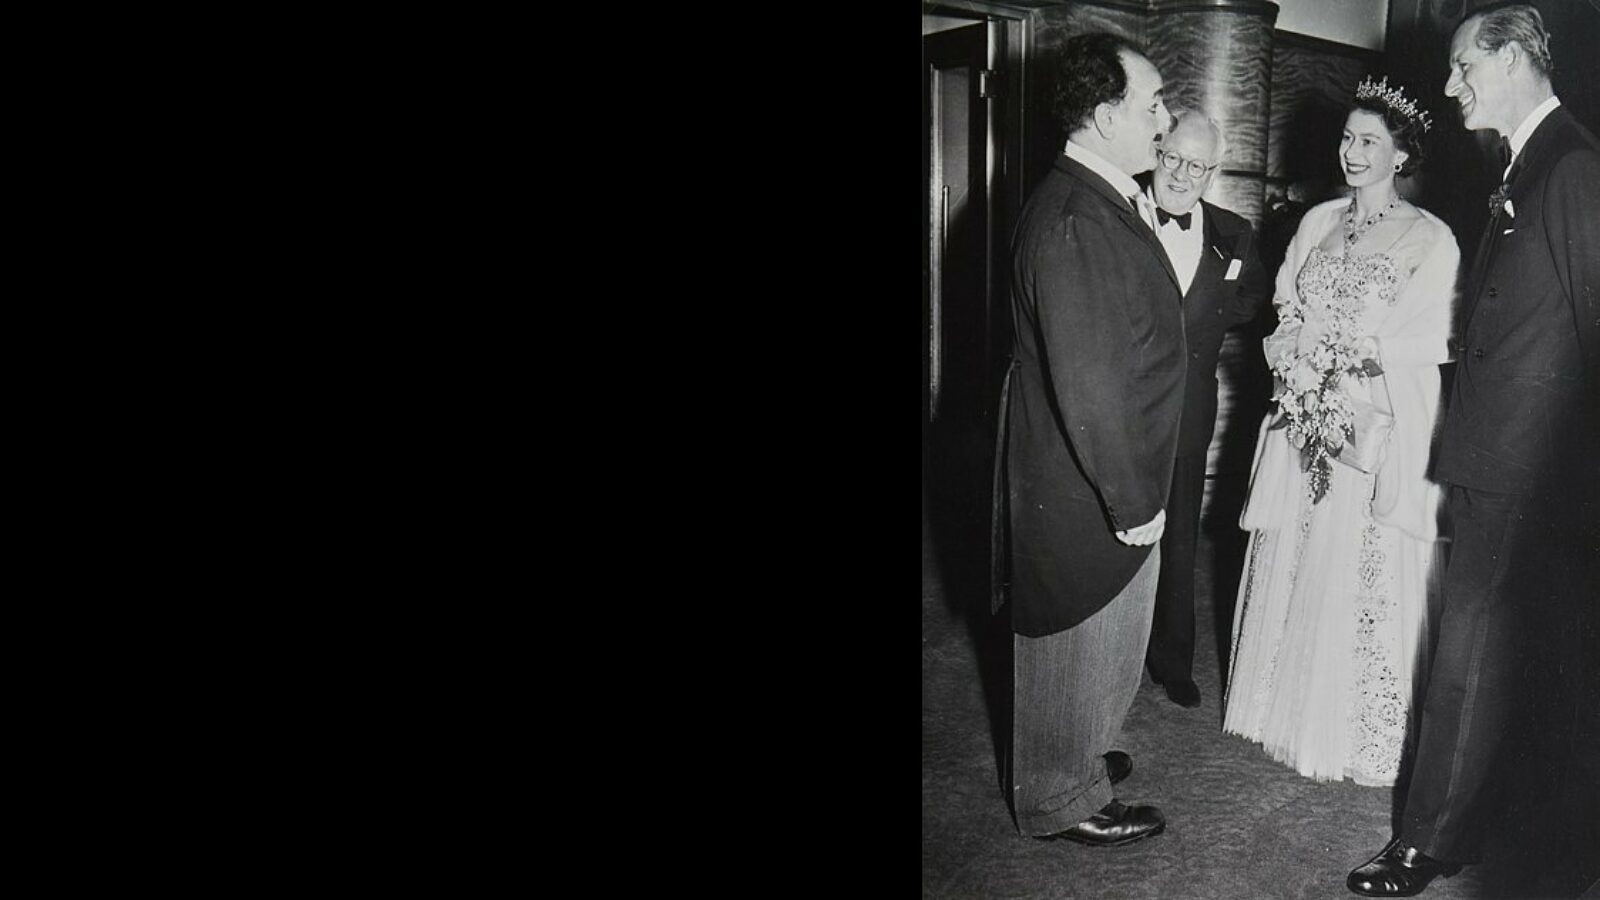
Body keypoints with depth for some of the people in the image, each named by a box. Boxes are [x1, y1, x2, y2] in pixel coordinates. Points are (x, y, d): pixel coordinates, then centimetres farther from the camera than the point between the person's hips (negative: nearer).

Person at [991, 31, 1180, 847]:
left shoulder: (1104, 202, 7)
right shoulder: (1074, 222, -27)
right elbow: (1087, 386, -28)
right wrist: (1131, 502, -21)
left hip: (1109, 477, 9)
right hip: (1084, 495, -9)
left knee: (1093, 641, 25)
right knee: (1080, 644, 10)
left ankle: (1071, 757, 46)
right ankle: (1064, 801, 31)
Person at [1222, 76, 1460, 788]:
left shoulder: (1429, 239, -4)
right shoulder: (1318, 222, 11)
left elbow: (1425, 341, -11)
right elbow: (1285, 317, 10)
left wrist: (1327, 352, -13)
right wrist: (1298, 372, -8)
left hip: (1381, 434, -5)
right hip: (1305, 423, 5)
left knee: (1368, 582, 0)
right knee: (1293, 569, 11)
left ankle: (1367, 740, 16)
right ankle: (1291, 710, 27)